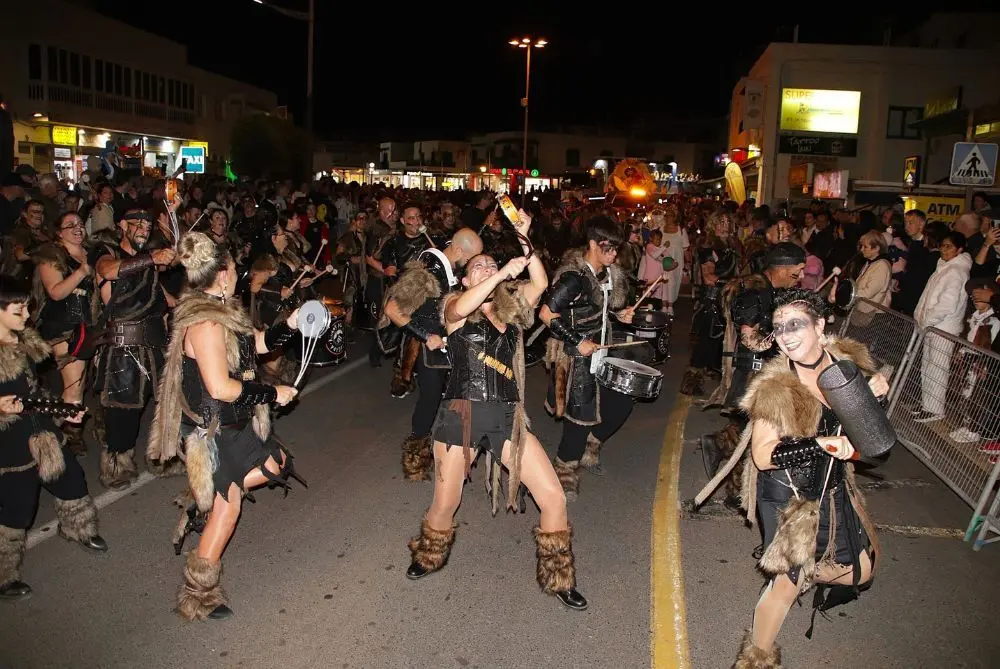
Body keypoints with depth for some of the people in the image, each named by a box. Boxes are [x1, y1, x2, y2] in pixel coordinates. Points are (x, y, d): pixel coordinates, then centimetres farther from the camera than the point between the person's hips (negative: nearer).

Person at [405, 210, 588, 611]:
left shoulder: (511, 307, 13)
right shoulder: (455, 308, 2)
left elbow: (540, 283, -4)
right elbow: (460, 308, -23)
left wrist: (525, 240, -11)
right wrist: (504, 272, -28)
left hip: (506, 416, 3)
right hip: (461, 414, -3)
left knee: (553, 497, -3)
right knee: (445, 504, 8)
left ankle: (557, 579, 18)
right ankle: (429, 558, 43)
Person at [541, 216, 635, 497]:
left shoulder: (606, 273, 5)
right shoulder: (574, 277, -22)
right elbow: (546, 314, -25)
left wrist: (618, 314, 5)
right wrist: (576, 342, -23)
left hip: (599, 356, 9)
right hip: (575, 359, -9)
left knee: (621, 403, 14)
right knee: (581, 417, 1)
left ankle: (587, 450, 36)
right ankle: (565, 473, 24)